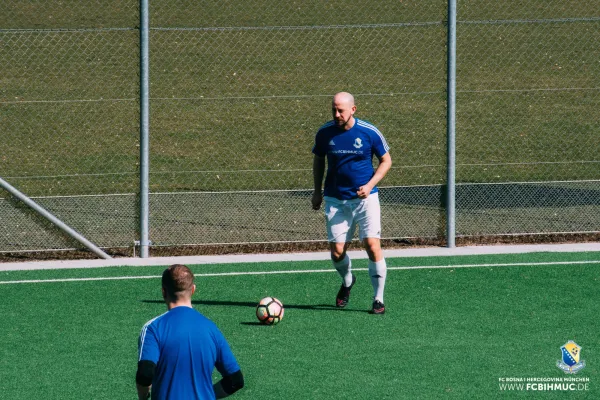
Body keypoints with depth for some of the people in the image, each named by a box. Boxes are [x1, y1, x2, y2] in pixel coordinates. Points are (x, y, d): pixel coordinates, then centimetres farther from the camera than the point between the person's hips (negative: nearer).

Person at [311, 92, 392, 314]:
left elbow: (386, 161, 2)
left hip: (365, 198, -2)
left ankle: (378, 299, -2)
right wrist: (317, 191, 12)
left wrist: (370, 185, -12)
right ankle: (347, 282, 32)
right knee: (337, 251, -2)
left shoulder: (369, 132, -8)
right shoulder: (325, 133, -2)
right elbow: (318, 160, 15)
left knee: (372, 245, -13)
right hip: (336, 201, 2)